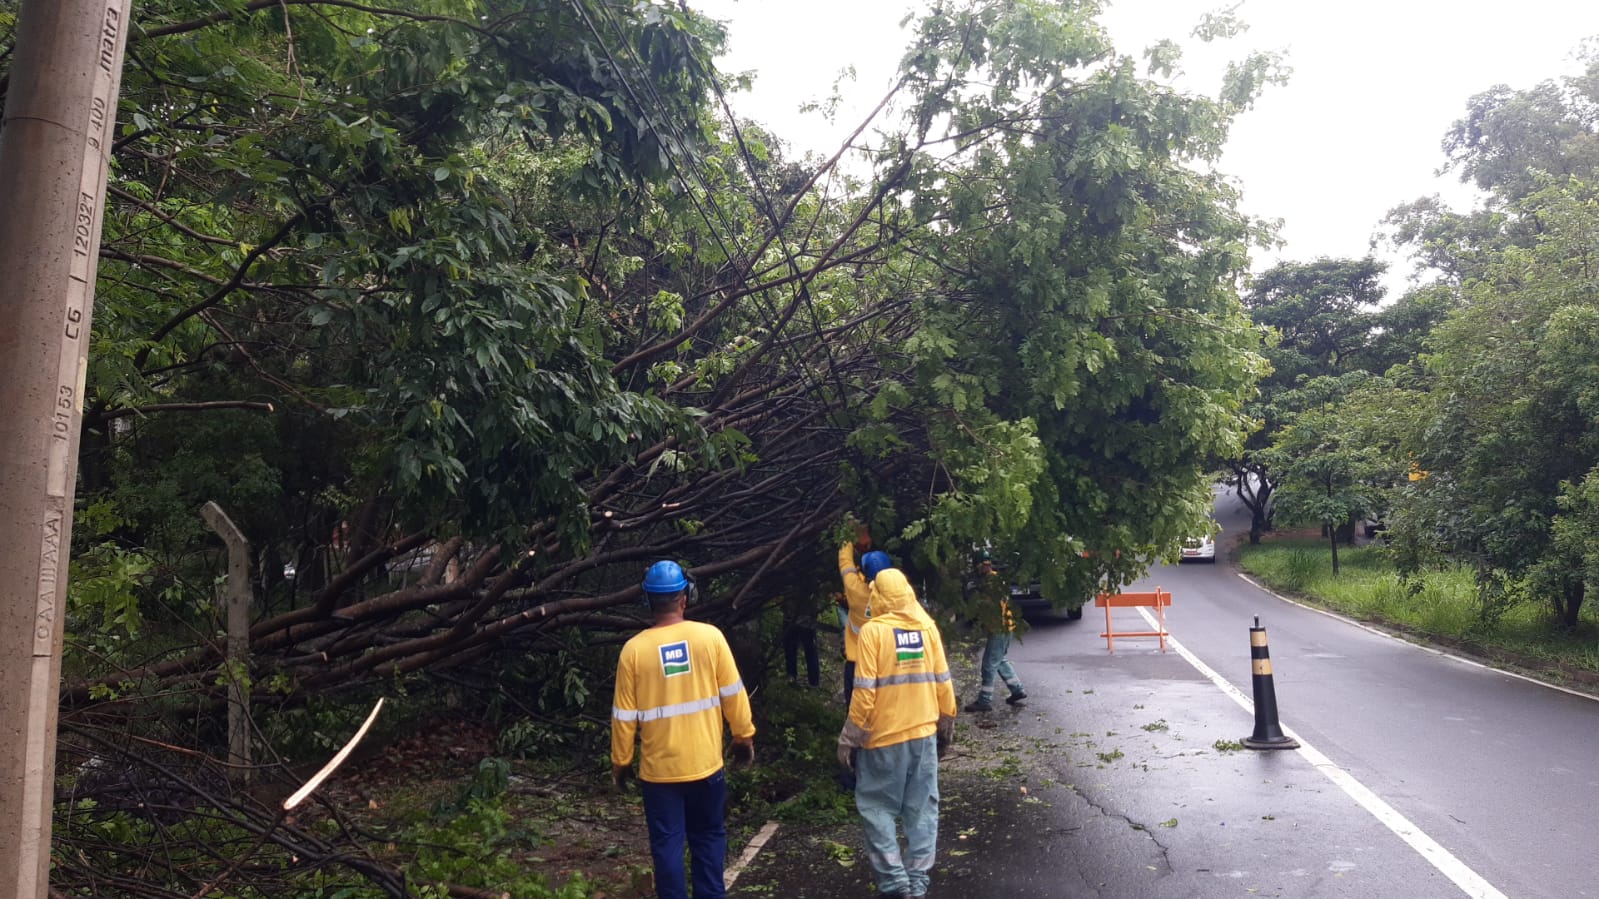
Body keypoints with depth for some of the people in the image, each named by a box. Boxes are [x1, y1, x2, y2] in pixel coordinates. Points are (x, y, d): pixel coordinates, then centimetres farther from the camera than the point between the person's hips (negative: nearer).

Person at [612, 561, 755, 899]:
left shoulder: (634, 649, -10)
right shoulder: (710, 636, -10)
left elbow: (625, 715, -5)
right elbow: (733, 694, -4)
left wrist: (620, 762, 8)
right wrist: (744, 736, 10)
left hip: (659, 769, -1)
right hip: (705, 763, 1)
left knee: (667, 844, 11)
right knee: (708, 837, 18)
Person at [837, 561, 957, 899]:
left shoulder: (873, 630, -12)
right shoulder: (927, 626, 1)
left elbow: (865, 691, -14)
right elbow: (943, 682, 5)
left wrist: (849, 737, -6)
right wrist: (946, 724, 17)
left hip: (884, 735, -4)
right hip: (924, 732, 4)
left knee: (876, 807, 8)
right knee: (922, 807, 12)